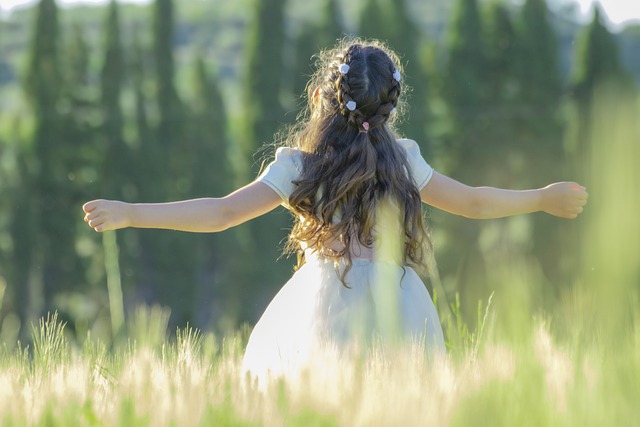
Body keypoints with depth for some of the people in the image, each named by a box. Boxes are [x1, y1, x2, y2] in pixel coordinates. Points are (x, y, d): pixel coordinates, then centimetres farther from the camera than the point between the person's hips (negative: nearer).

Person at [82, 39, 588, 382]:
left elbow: (220, 214, -5)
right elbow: (473, 202, 19)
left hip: (328, 302, -3)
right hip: (401, 305, 3)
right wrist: (544, 199, 35)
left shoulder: (299, 167, 0)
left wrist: (129, 214, -2)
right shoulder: (402, 161, 10)